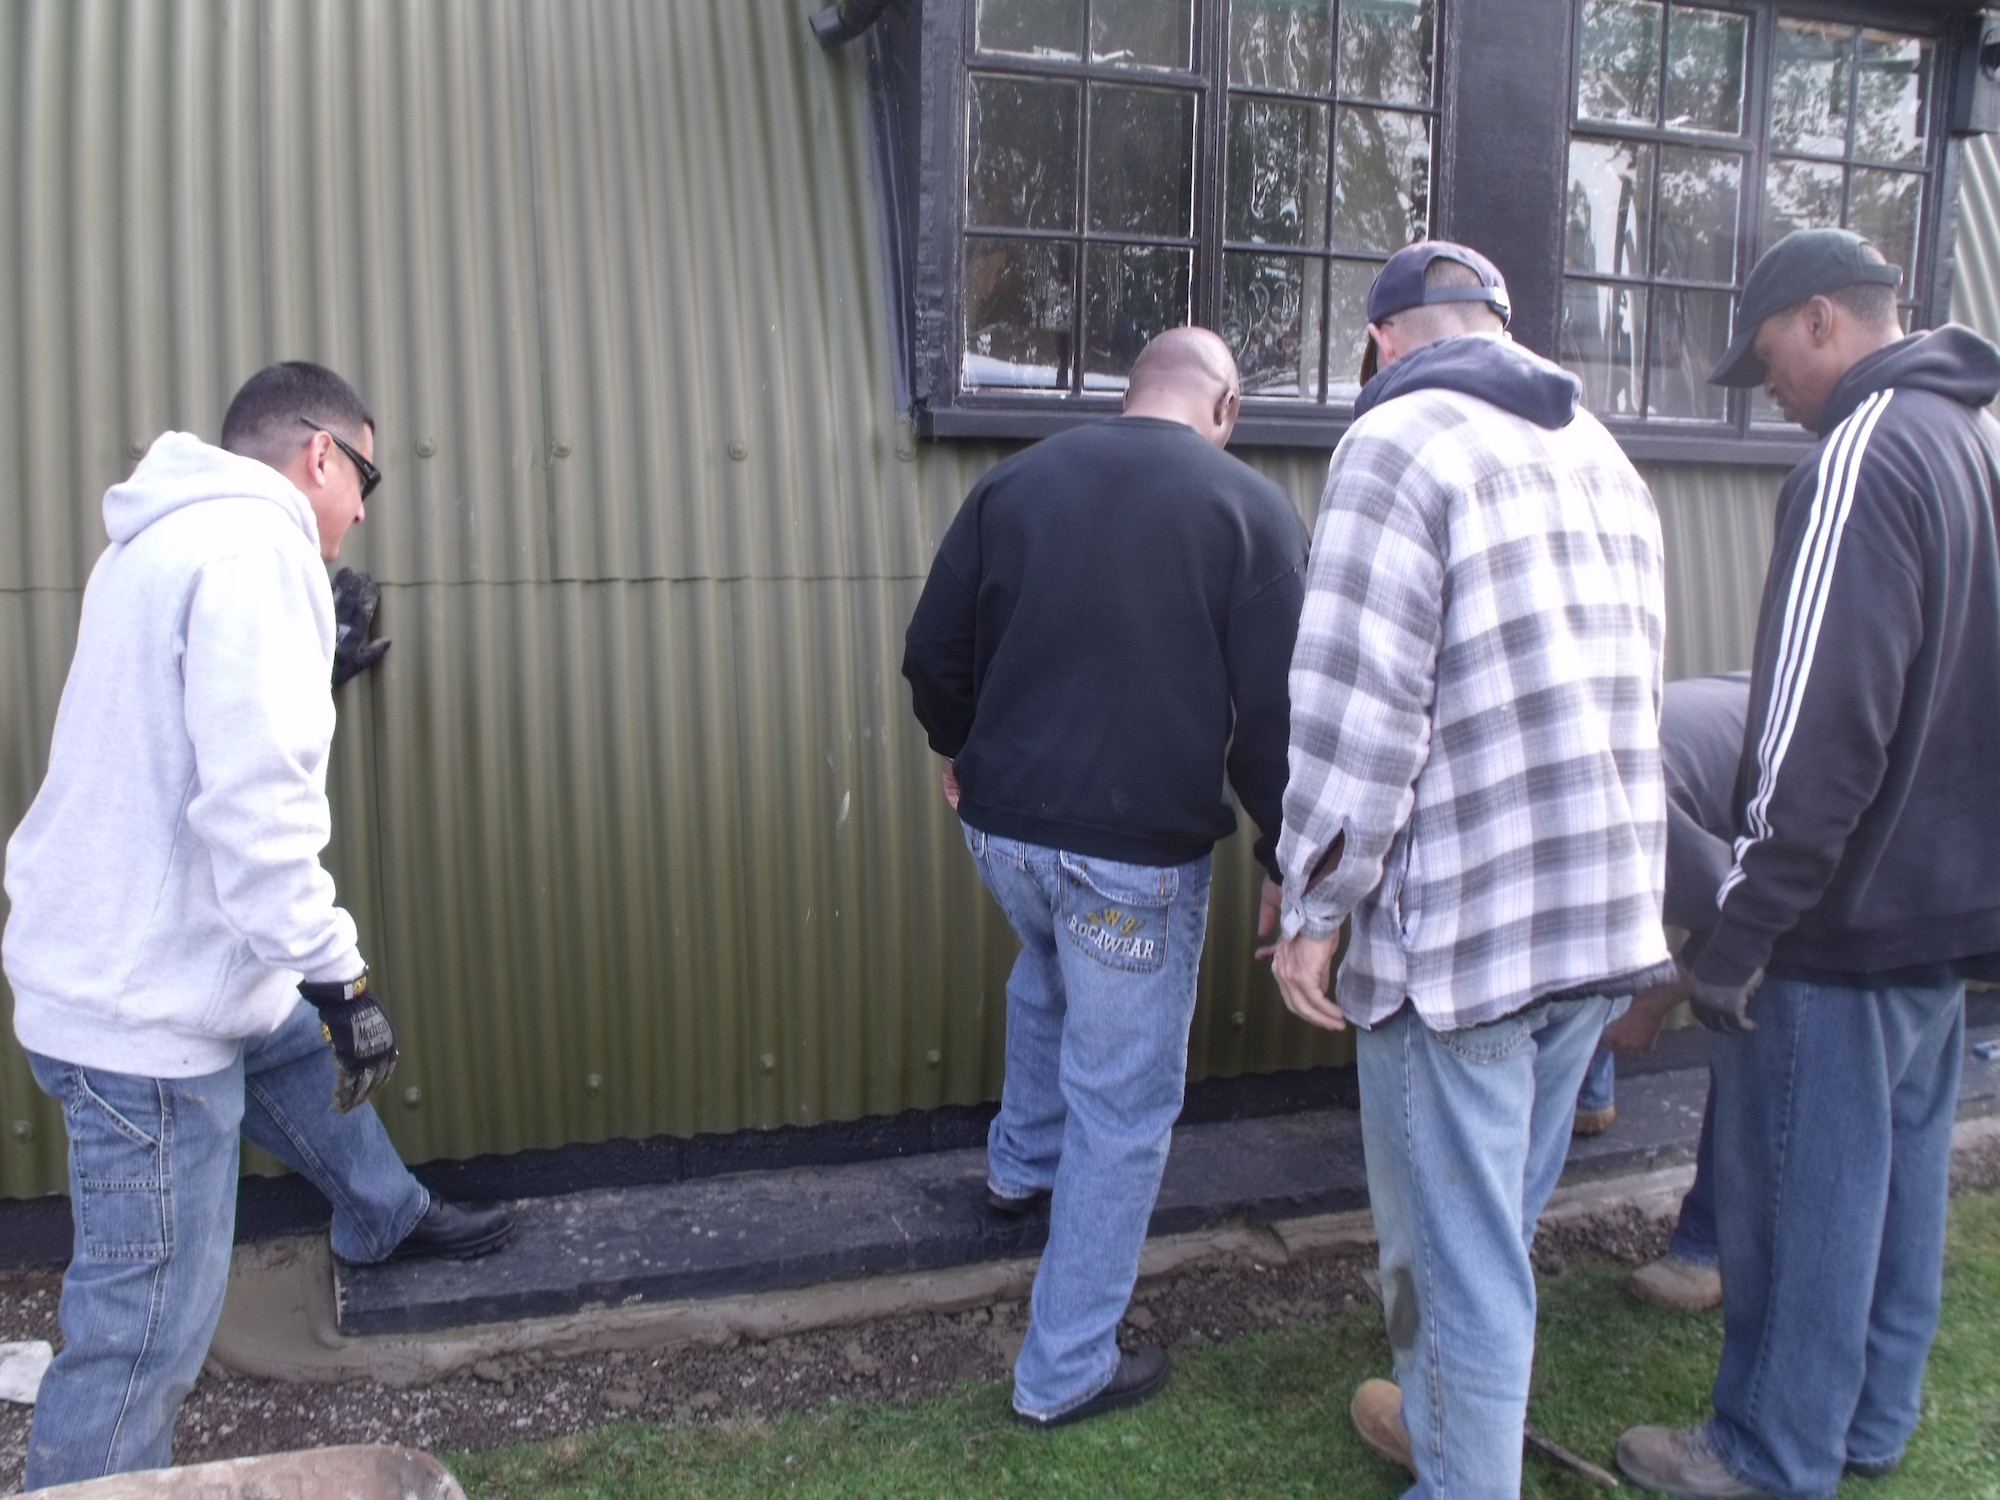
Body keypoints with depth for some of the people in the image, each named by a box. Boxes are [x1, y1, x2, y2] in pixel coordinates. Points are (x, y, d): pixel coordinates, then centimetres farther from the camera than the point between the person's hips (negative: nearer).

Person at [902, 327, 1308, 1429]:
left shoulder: (1015, 480, 5)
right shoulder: (1251, 509, -6)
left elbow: (932, 653, 10)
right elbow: (1275, 713, -11)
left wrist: (959, 750, 28)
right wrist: (1285, 855, 2)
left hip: (1000, 827, 5)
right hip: (1139, 851, -5)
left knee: (1050, 967, 36)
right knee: (1123, 1107, 9)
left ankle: (1020, 1162, 53)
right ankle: (1065, 1372, 21)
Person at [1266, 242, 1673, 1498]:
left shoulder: (1401, 443, -11)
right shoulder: (1606, 459, 15)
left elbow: (1357, 707, -19)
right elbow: (1631, 696, 18)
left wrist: (1314, 908, -11)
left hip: (1460, 924, -8)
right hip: (1606, 918, 8)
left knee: (1455, 1243, 6)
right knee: (1501, 1218, 23)